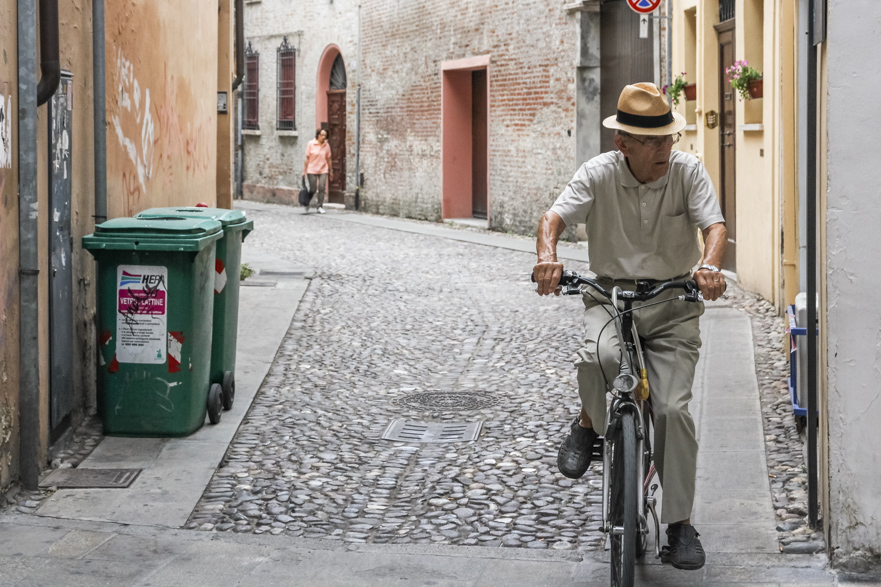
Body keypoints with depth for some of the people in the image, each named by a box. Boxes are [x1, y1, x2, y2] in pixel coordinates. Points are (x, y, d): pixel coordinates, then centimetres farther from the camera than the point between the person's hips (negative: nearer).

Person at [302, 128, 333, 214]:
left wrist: (331, 171, 12)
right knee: (312, 189, -1)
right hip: (312, 170, -2)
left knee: (321, 188, -6)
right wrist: (304, 171, -2)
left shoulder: (326, 145, 1)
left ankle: (320, 207, 3)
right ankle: (306, 206, 20)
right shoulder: (310, 144, -5)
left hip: (323, 170, 2)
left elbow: (328, 159, 9)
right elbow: (307, 158, -2)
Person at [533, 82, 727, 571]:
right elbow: (555, 216, -16)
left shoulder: (688, 170, -6)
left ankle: (680, 525, 3)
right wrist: (547, 256, -39)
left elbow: (714, 224, -15)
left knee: (673, 409, -11)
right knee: (600, 355, -36)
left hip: (673, 298, 0)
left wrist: (710, 265, -38)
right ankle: (588, 424, -1)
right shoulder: (599, 173, -7)